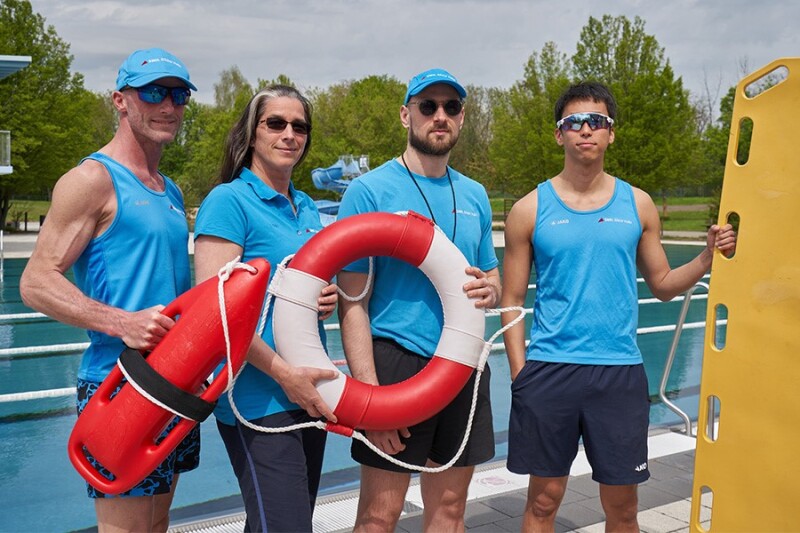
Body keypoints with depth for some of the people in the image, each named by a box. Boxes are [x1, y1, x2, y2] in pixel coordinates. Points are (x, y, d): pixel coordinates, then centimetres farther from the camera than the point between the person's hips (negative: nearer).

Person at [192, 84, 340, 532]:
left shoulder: (307, 208, 12)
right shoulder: (229, 200, -9)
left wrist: (329, 299, 1)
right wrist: (285, 373, -19)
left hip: (308, 394, 8)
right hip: (260, 398, -8)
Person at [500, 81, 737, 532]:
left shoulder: (638, 205, 6)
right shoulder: (531, 209, 1)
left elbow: (662, 285, 12)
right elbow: (512, 300, 2)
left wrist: (708, 258, -5)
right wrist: (520, 372, -5)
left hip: (620, 370, 2)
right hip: (548, 371, -1)